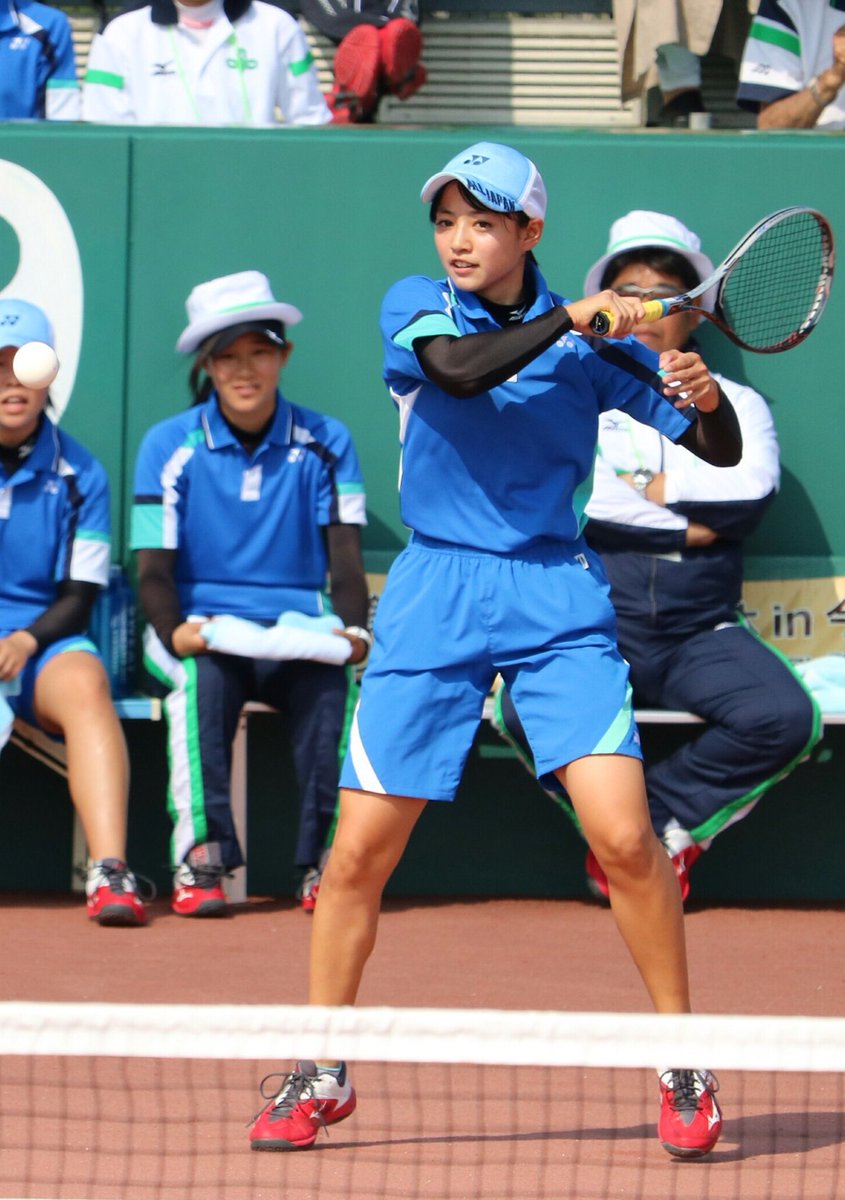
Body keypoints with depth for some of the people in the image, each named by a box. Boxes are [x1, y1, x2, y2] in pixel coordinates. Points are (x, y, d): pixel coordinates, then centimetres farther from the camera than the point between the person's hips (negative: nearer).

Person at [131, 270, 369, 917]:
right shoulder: (170, 446, 4)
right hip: (200, 630, -1)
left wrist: (351, 631, -19)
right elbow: (154, 571, -2)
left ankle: (328, 859, -28)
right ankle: (200, 856, -36)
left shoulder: (325, 444, 7)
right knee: (205, 673, -36)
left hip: (299, 635, 1)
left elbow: (346, 562, 2)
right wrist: (177, 632, -24)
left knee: (330, 674, -33)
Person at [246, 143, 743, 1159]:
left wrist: (705, 396, -19)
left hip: (557, 600, 0)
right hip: (434, 599, 1)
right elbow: (460, 369, -22)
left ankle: (682, 1067, 1)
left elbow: (720, 451, 2)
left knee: (623, 837, -14)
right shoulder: (414, 308, 1)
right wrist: (570, 318, -24)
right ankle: (319, 1076, 15)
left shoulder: (591, 344, 1)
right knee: (360, 850, -1)